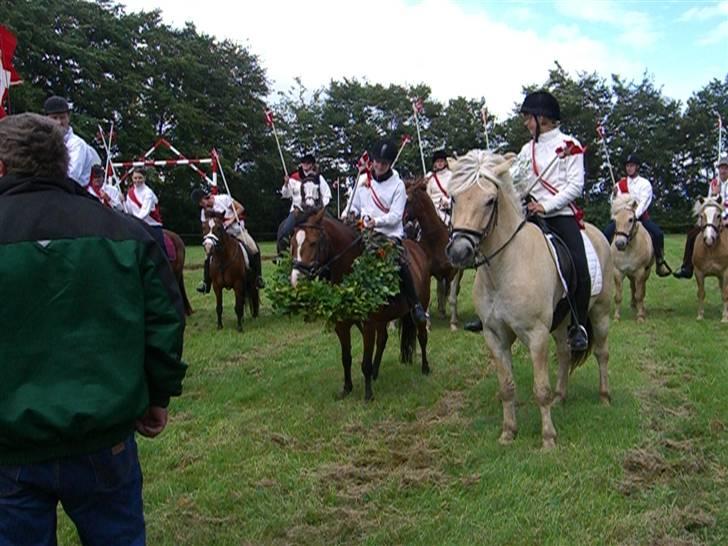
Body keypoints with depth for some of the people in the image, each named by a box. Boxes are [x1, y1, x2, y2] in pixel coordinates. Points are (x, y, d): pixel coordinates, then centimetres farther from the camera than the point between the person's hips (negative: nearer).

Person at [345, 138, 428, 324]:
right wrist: (349, 214, -2)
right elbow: (354, 205, 22)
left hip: (390, 233, -4)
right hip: (366, 232, 4)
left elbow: (396, 215, -8)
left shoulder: (397, 185, 1)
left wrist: (377, 221, -24)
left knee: (401, 263, -26)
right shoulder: (364, 180, 12)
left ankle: (415, 305, -15)